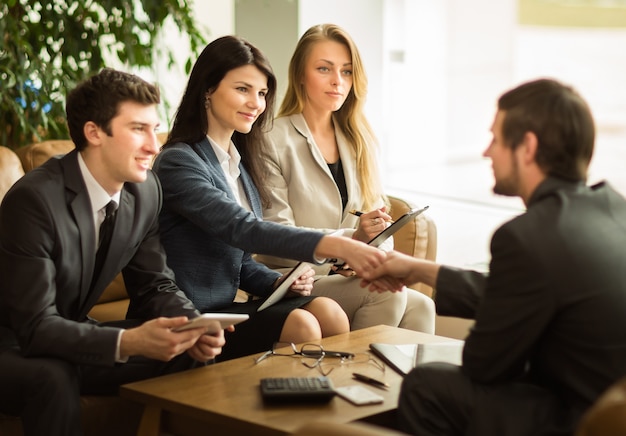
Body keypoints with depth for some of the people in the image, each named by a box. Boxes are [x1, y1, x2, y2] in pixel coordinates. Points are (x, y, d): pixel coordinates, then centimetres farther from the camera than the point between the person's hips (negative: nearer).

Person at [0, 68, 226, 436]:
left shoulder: (146, 191, -5)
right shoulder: (35, 199, -27)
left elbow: (156, 286, 3)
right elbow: (36, 326, -30)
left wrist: (195, 327, -18)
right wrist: (127, 342, -44)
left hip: (70, 337, 7)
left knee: (187, 357, -10)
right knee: (53, 376, -36)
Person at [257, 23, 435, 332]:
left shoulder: (358, 141, 13)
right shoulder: (274, 141, -7)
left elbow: (379, 223, 11)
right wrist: (353, 237, -24)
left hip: (353, 279, 5)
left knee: (421, 306, -23)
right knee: (386, 295, -29)